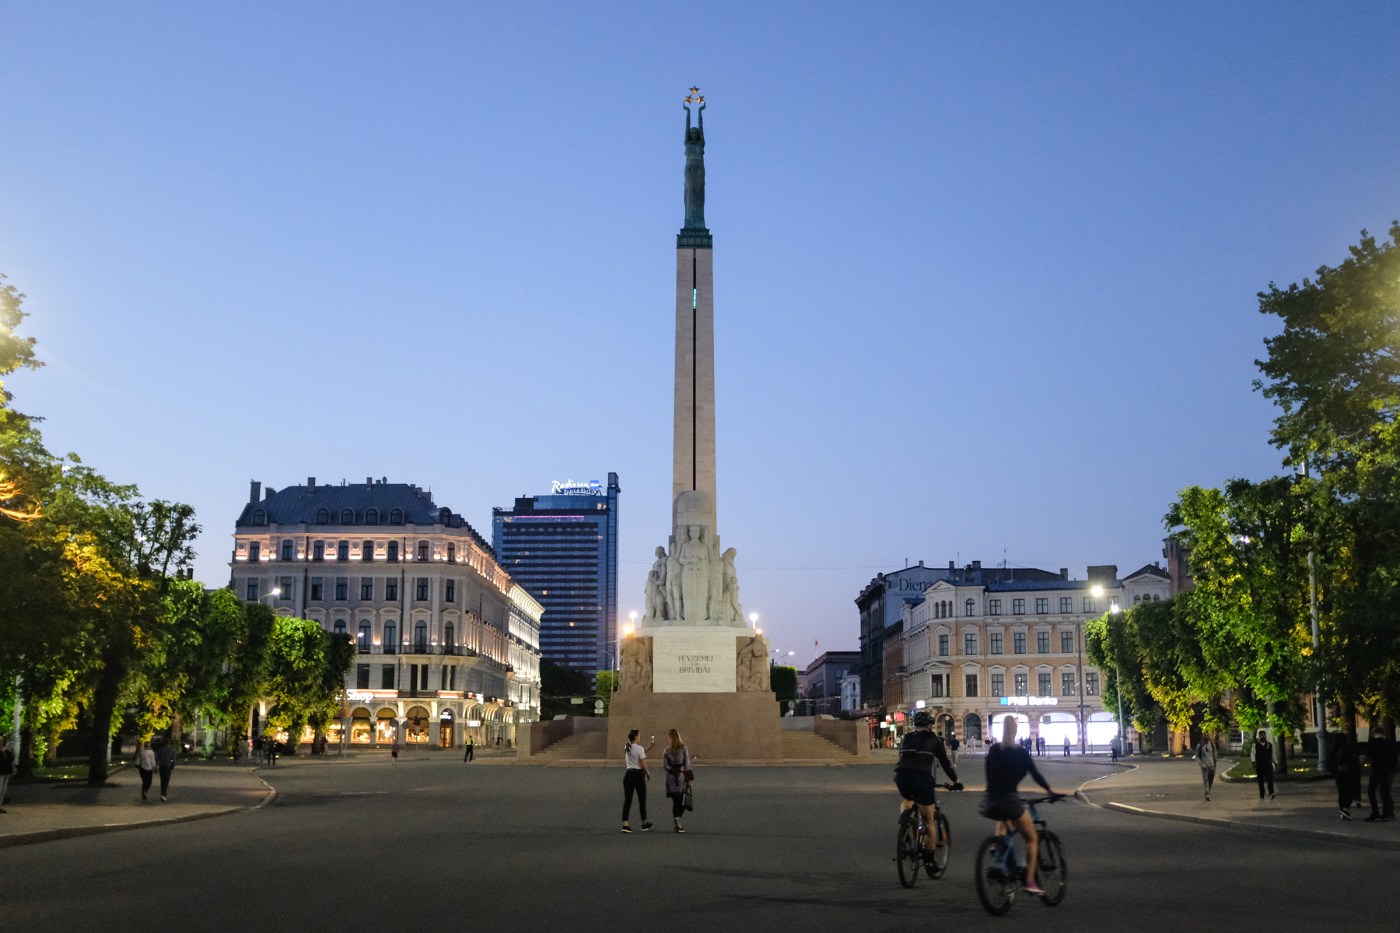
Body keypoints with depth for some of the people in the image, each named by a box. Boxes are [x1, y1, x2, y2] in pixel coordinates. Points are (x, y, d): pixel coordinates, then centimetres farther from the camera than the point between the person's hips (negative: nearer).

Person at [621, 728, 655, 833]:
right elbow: (643, 765, -13)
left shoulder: (627, 748, 8)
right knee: (642, 800, 10)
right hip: (638, 774, -5)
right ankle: (644, 824, 23)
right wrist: (648, 774, 3)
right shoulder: (639, 748, -13)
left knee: (627, 800, 3)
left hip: (628, 774, 6)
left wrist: (651, 745, 22)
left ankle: (625, 825, -7)